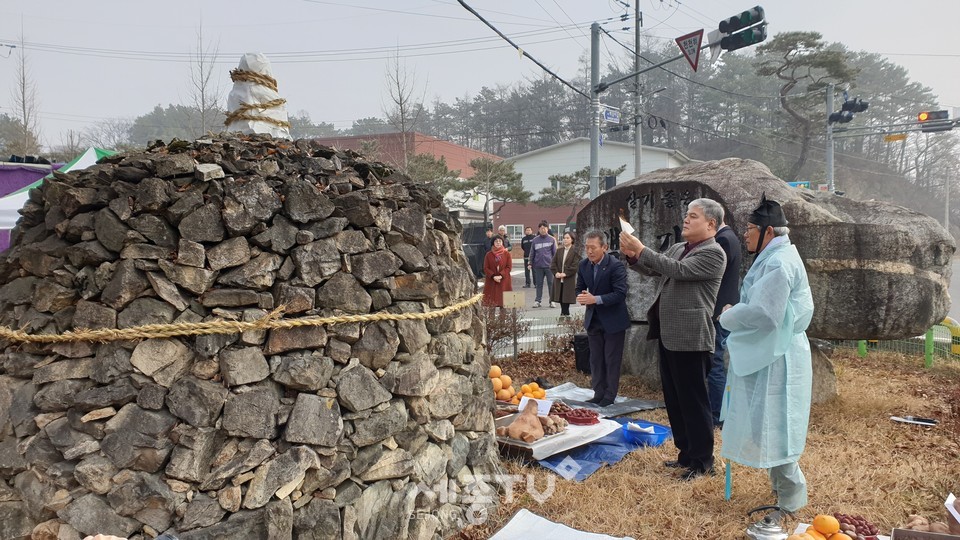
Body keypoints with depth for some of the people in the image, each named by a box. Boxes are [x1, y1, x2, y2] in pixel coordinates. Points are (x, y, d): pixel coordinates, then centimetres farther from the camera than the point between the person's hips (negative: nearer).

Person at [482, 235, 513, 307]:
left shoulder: (507, 254, 3)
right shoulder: (489, 254, 4)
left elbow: (509, 267, -1)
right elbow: (485, 268, 1)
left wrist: (501, 275, -14)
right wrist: (493, 276, -13)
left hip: (504, 281, 0)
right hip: (491, 281, 0)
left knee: (503, 301, -1)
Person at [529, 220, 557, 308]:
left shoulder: (552, 239, 1)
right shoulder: (535, 240, 6)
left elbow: (555, 252, 1)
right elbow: (532, 253, 10)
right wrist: (530, 263, 6)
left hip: (549, 265, -2)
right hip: (538, 266, 2)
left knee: (551, 283, 1)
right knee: (539, 284, 8)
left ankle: (551, 300, 10)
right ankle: (537, 300, 14)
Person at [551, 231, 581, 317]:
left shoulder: (575, 252, -3)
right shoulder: (559, 251, 12)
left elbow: (575, 266, -10)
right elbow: (553, 263, 8)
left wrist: (565, 274, -16)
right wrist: (556, 273, -8)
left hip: (569, 280, -5)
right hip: (558, 279, 5)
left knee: (566, 299, -4)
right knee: (560, 299, 6)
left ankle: (565, 313, 2)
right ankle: (564, 313, 16)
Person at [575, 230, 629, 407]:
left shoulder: (616, 266, -19)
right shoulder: (583, 265, 0)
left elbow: (620, 293, -24)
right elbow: (580, 287, 10)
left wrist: (595, 299, -30)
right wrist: (581, 297, -13)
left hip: (613, 320, -6)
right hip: (593, 319, 6)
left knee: (612, 359, 5)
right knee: (595, 359, 12)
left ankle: (610, 396, 15)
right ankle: (599, 393, 23)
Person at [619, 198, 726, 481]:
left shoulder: (713, 253, -11)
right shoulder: (678, 248, 14)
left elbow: (678, 270, -23)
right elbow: (653, 269, 18)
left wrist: (641, 249, -21)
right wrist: (632, 256, -3)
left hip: (690, 338, -9)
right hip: (669, 335, 9)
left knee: (692, 399, 0)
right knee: (674, 399, 16)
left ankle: (703, 461, 13)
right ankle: (686, 452, 29)